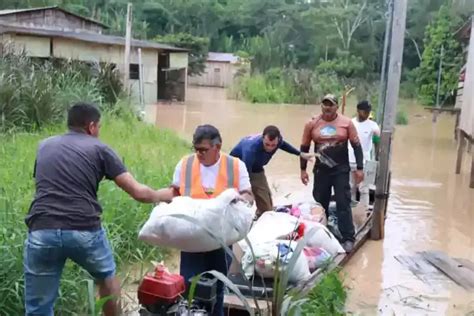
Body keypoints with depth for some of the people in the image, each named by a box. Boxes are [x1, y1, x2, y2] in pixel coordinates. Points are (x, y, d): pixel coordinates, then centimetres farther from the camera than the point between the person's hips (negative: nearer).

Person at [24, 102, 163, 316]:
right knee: (107, 277, 29)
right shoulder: (99, 149, 9)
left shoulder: (44, 146, 20)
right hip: (85, 231, -2)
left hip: (42, 232, 2)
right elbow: (138, 192, 6)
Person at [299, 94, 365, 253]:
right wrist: (303, 169, 5)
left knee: (343, 204, -3)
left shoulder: (347, 122, -5)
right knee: (320, 204, 11)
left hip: (341, 170, -2)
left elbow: (356, 145, -1)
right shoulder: (312, 124, -2)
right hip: (321, 170, 2)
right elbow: (304, 147, 6)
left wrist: (359, 168, -5)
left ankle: (348, 239, 3)